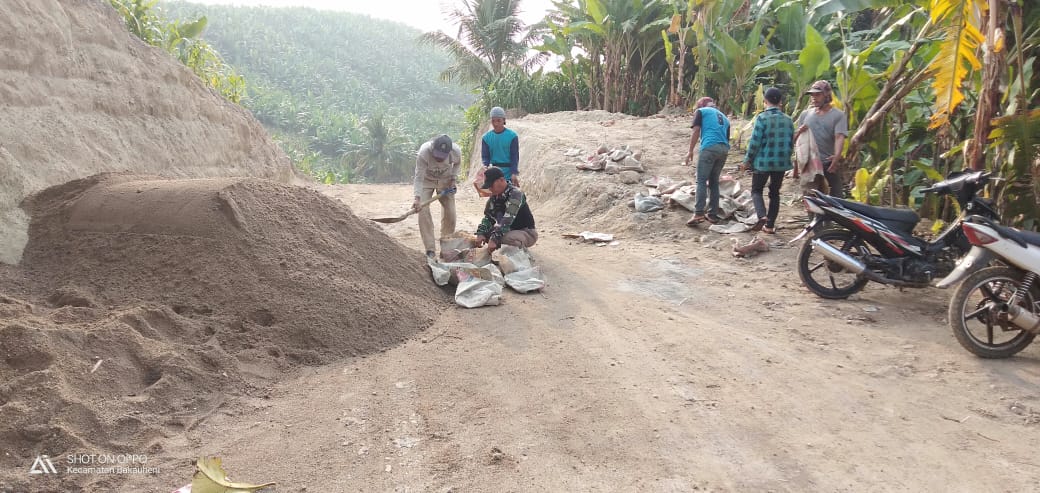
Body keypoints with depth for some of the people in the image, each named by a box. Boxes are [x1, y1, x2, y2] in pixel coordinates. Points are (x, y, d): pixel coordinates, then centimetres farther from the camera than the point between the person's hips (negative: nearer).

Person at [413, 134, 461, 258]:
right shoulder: (424, 152, -37)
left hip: (445, 180, 2)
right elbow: (419, 178, -32)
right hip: (427, 179, -2)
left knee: (450, 213, 0)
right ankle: (430, 250, -10)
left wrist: (453, 179, -11)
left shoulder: (456, 151, -28)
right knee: (423, 212, -15)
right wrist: (417, 198, -42)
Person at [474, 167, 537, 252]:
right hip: (511, 230, 8)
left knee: (506, 238, -36)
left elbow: (507, 220, -34)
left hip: (527, 233, -8)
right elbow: (488, 217, 3)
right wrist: (481, 233, -16)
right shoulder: (494, 197, 2)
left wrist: (495, 239, -42)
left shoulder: (515, 194, -23)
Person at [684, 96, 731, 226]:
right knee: (714, 181, 13)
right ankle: (713, 214, 12)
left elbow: (696, 131, 1)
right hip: (724, 149, 6)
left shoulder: (701, 111, 15)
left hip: (710, 147, -5)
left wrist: (690, 151, 1)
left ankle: (698, 213, -16)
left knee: (702, 181, -6)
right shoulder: (723, 117, 30)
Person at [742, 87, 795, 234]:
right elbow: (791, 143, 9)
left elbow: (755, 142, -14)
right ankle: (770, 225, 15)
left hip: (763, 161, -4)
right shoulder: (788, 120, 4)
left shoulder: (762, 118, -12)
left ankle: (762, 216, -15)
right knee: (775, 193, 14)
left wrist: (747, 161, -4)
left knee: (756, 190, 10)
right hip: (781, 163, 4)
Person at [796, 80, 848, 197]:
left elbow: (839, 137, -16)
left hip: (831, 164, -3)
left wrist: (837, 156, -34)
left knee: (836, 196, 0)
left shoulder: (838, 115, -2)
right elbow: (795, 138, 13)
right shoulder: (805, 114, 10)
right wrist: (799, 132, -12)